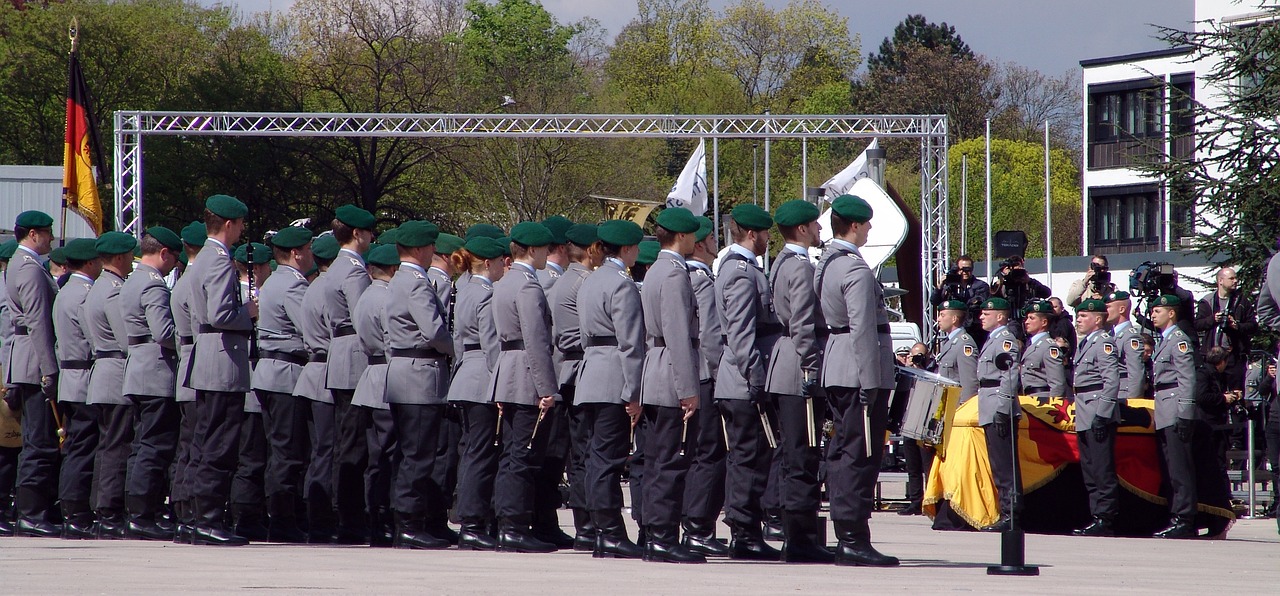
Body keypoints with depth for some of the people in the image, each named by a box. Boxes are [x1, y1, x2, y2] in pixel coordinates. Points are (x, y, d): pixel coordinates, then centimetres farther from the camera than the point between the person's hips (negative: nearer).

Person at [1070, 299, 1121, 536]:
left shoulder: (1104, 343, -10)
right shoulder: (1084, 343, 19)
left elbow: (1112, 382, -18)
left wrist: (1102, 415, -23)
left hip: (1099, 417, -10)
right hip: (1085, 418, 10)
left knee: (1102, 470, -8)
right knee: (1090, 472, 12)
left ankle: (1105, 520, -8)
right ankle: (1097, 516, 17)